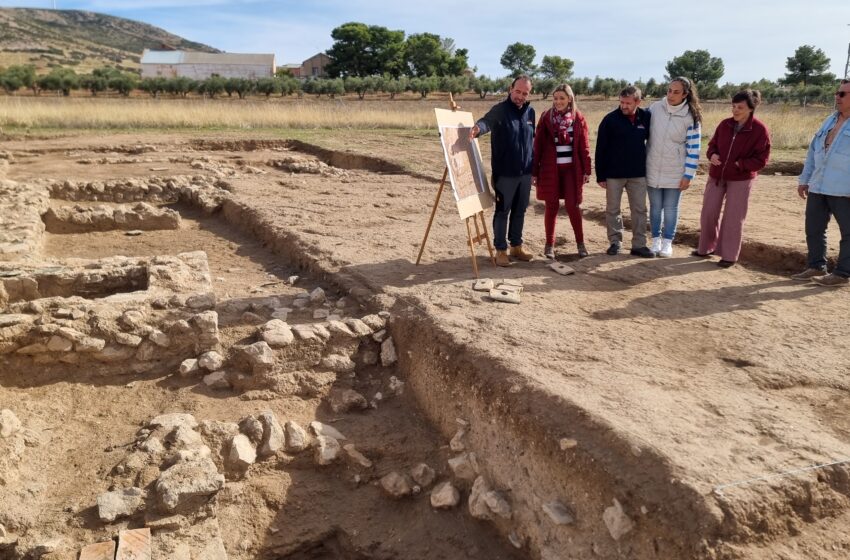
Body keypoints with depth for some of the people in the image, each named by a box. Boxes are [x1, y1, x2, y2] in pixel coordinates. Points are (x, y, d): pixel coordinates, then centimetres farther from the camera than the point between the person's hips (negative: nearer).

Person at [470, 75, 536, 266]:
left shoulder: (530, 112, 8)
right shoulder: (500, 110, -11)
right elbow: (486, 121, -32)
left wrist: (533, 167, 18)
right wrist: (477, 128, -56)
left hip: (525, 173, 6)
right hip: (505, 173, -6)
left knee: (520, 211, 14)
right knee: (502, 211, 2)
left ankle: (516, 246, 27)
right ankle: (501, 250, 12)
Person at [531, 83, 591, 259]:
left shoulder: (578, 118, 2)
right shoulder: (546, 117, 0)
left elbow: (584, 145, 3)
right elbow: (538, 145, -1)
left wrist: (586, 170, 0)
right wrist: (534, 171, -3)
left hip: (572, 168, 0)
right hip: (550, 168, 0)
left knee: (573, 205, 0)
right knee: (552, 206, 5)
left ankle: (580, 243, 14)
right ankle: (549, 244, 15)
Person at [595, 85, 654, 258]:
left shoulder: (646, 117, -1)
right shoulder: (610, 119, -9)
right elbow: (600, 149, -6)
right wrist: (600, 176, -8)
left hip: (638, 174, 2)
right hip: (613, 174, -2)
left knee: (639, 210, 6)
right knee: (612, 210, 6)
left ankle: (639, 244, 14)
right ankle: (615, 242, 18)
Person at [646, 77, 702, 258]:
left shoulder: (690, 117, -11)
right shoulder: (655, 108, -5)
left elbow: (693, 149, -8)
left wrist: (688, 175, -10)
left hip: (675, 173, -2)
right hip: (653, 170, 2)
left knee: (671, 208, 9)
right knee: (655, 207, 12)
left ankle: (667, 242, 23)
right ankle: (656, 240, 26)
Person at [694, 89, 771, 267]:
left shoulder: (760, 130, -12)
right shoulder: (725, 124, 1)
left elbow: (761, 159, -11)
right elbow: (712, 144, 13)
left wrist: (740, 164, -21)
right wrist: (712, 154, -9)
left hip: (741, 179, -4)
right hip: (716, 176, 5)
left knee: (733, 218, 2)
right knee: (708, 213, 8)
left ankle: (729, 255, 13)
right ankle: (706, 247, 27)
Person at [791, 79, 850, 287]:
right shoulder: (829, 121, 15)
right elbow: (813, 151, 20)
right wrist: (805, 179, 17)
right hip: (818, 188, 7)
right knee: (813, 229, 12)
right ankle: (816, 267, 24)